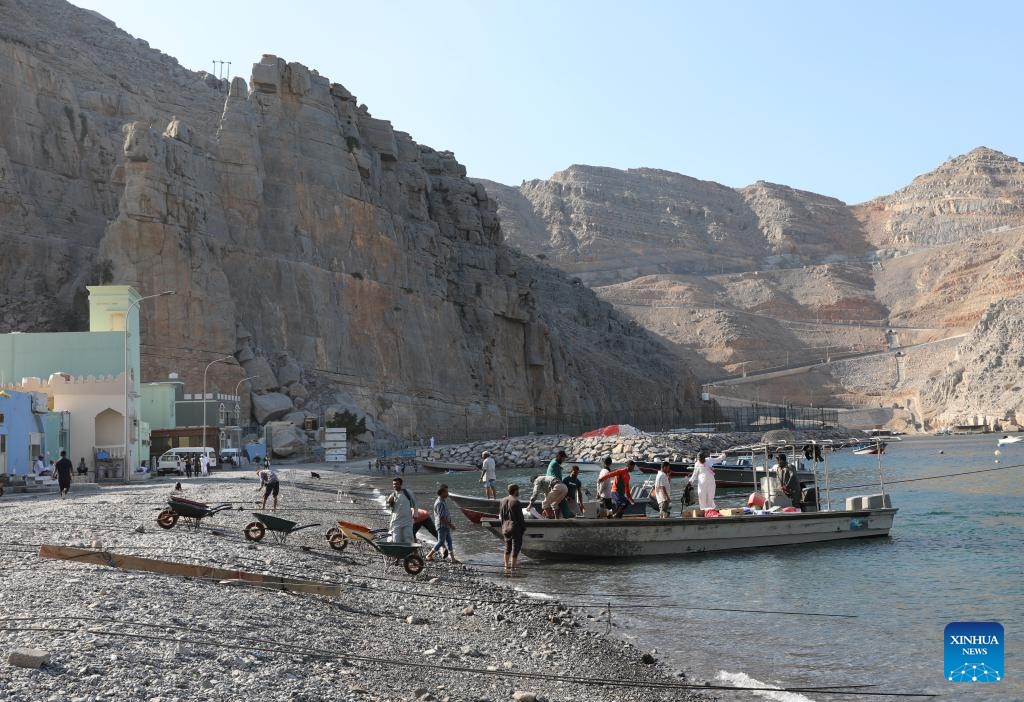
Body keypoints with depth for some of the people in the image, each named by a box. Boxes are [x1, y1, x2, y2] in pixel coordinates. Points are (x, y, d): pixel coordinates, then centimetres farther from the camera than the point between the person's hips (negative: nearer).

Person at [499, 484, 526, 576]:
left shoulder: (503, 501, 4)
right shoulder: (515, 502, -17)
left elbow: (500, 515, 11)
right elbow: (520, 517, -15)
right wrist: (524, 527, -3)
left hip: (505, 528, 7)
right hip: (516, 528, -7)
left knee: (507, 548, 21)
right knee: (515, 549, 2)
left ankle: (506, 568, 26)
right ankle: (512, 570, 3)